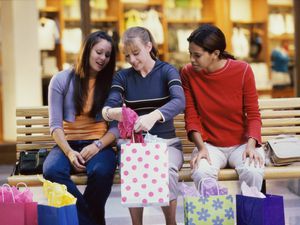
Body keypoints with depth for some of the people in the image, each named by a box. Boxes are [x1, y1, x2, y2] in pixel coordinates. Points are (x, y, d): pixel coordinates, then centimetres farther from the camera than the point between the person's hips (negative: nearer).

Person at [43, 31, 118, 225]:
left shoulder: (111, 83, 6)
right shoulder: (61, 80, 4)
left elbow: (116, 126, 3)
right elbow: (55, 125, 0)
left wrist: (97, 146, -16)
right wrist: (69, 152, -17)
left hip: (99, 144, 0)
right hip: (68, 143, 0)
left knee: (102, 171, -36)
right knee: (52, 171, -34)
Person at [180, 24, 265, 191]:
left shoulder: (242, 70, -7)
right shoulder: (188, 73, -3)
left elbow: (253, 114, -4)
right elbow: (191, 116, -2)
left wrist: (251, 145, -19)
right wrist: (201, 147, -16)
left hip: (242, 143, 0)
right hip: (209, 145, 0)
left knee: (253, 173, -31)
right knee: (201, 174, -32)